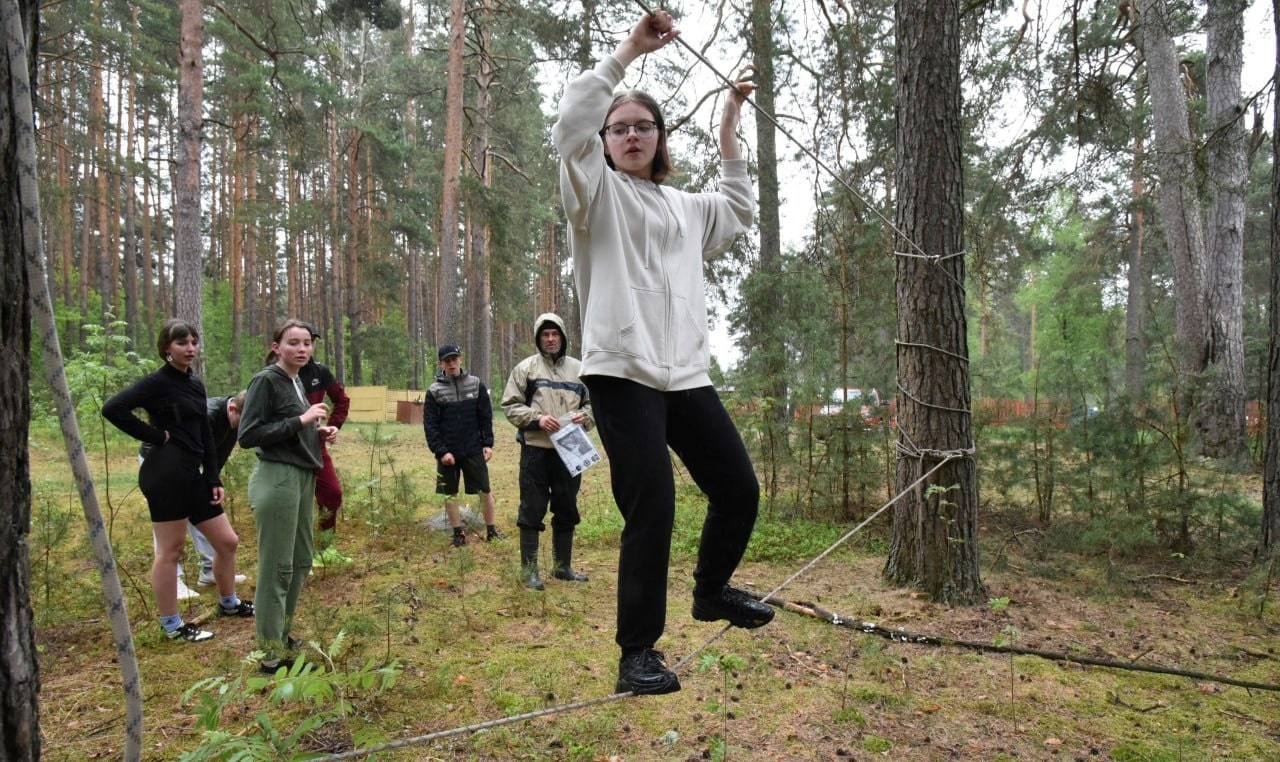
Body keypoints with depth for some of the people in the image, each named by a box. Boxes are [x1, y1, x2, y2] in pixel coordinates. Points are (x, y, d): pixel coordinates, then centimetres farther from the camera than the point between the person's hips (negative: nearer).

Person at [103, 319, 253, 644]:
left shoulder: (195, 384, 15)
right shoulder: (157, 382, -8)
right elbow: (113, 409, -22)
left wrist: (214, 479, 11)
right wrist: (156, 435, -15)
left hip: (192, 475, 8)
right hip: (166, 474, -8)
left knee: (227, 541, 13)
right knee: (170, 551, 2)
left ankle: (228, 603, 32)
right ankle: (172, 626, 15)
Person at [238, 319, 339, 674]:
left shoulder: (296, 382, 14)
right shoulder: (266, 380, -11)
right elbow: (248, 436, -16)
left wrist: (319, 432, 3)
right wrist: (300, 420, -19)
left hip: (302, 477, 9)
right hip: (277, 479, -9)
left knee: (301, 561, 16)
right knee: (277, 567, -1)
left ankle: (283, 636, 30)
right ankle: (272, 655, 10)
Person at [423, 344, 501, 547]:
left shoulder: (476, 385, 2)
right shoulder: (434, 391, -1)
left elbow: (486, 417, 4)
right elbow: (430, 425, -3)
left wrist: (488, 443, -4)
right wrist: (441, 451, -10)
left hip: (474, 450, 0)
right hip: (448, 452, 0)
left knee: (485, 491, 3)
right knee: (450, 494, 6)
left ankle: (491, 530, 17)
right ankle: (458, 533, 18)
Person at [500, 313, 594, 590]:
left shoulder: (578, 369, 11)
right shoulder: (525, 368, 2)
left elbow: (594, 402, 15)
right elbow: (511, 406, -1)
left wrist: (585, 416, -6)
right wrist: (536, 419, -15)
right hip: (535, 449, -4)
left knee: (567, 510, 12)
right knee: (532, 510, 1)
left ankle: (562, 566, 26)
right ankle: (529, 570, 11)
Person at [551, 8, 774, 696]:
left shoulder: (684, 206, 23)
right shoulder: (597, 192, 5)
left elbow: (739, 212, 40)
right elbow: (569, 127, -13)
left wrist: (729, 135, 35)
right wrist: (629, 51, -11)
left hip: (686, 375, 7)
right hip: (622, 373, -7)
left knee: (739, 489, 9)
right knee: (652, 509, -12)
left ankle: (711, 589, 36)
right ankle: (637, 654, 3)